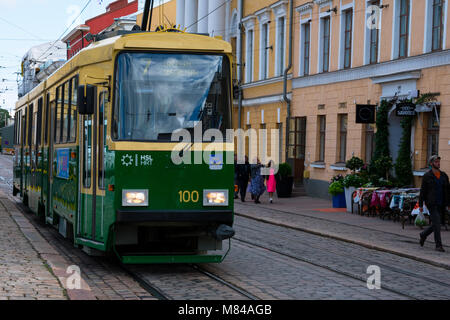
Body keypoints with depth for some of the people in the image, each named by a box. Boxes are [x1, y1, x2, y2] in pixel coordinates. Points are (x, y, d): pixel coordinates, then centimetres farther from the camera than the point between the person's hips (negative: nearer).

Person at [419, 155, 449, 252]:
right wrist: (420, 205, -4)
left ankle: (423, 234, 35)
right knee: (437, 224, -10)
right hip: (431, 204, -5)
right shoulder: (427, 176, -2)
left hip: (441, 204, 5)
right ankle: (438, 245, -4)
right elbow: (422, 191, -2)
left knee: (436, 224, 10)